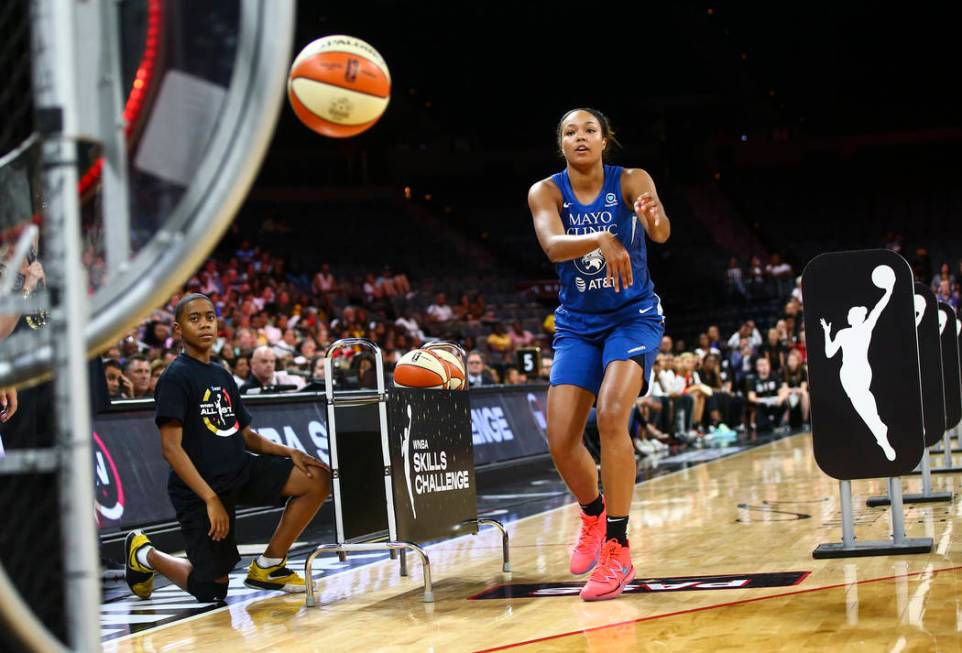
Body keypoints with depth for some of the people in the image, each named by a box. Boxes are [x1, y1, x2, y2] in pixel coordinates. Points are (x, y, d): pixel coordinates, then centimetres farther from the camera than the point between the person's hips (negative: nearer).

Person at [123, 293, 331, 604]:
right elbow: (171, 448, -19)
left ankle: (267, 566, 0)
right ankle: (143, 554, 24)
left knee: (317, 478, -10)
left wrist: (289, 452, 1)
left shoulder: (222, 375, 13)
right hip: (199, 490, -7)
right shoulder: (176, 377, -12)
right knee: (212, 590, -3)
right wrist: (210, 498, -26)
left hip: (239, 471, 7)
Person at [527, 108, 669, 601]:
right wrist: (601, 240, -48)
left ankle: (618, 549, -18)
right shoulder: (546, 192, -9)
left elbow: (661, 232, -31)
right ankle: (594, 514, 29)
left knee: (611, 414, -26)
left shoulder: (631, 182, -12)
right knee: (560, 440, -4)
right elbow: (553, 246, -28)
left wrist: (653, 219, -55)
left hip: (633, 317, -3)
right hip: (577, 324, 3)